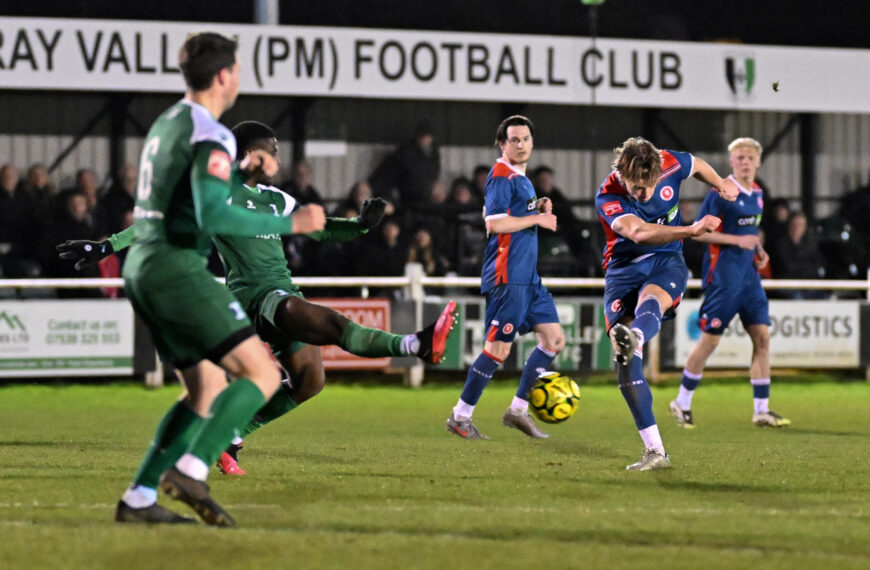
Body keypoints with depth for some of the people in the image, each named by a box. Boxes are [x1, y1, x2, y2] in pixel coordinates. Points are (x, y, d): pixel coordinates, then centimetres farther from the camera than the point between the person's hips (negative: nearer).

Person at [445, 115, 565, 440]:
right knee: (498, 348, -8)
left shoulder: (521, 178, 18)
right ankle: (460, 417, 1)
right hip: (507, 276, -10)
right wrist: (537, 218, -14)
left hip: (527, 276, 10)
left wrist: (540, 208, 8)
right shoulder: (502, 176, -12)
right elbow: (494, 222, -21)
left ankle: (518, 410, 13)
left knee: (554, 339, 8)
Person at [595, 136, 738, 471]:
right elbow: (639, 232, -39)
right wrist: (691, 230, -50)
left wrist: (721, 184, 11)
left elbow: (697, 165, 18)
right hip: (623, 268, -1)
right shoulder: (607, 198, -19)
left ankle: (634, 337, -74)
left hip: (666, 261, 1)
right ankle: (655, 452, -13)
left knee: (650, 297, -38)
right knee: (625, 363, -15)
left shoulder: (669, 165, -10)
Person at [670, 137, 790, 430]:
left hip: (749, 275, 7)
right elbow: (698, 231, -14)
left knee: (762, 336, 0)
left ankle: (761, 410, 3)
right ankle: (682, 403, 12)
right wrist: (737, 240, -21)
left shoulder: (756, 194, 11)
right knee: (710, 339, -3)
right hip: (723, 277, -7)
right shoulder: (721, 193, -12)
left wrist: (759, 249, 7)